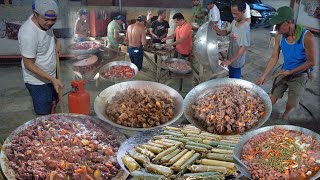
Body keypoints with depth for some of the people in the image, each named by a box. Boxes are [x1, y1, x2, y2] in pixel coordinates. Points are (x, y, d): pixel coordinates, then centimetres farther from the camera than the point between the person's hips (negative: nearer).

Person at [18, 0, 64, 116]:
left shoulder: (45, 22, -10)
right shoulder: (28, 33, -32)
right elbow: (29, 64, -25)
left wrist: (55, 42, -2)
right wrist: (53, 79, -28)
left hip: (50, 75, 8)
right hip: (37, 81, -8)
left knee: (53, 104, 24)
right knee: (44, 115, 3)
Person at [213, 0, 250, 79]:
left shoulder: (245, 27, -27)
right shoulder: (234, 22, -3)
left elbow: (244, 47, -28)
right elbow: (226, 32, 9)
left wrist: (230, 60, -31)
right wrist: (217, 30, -15)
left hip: (236, 61, -7)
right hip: (230, 57, 7)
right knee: (231, 79, 23)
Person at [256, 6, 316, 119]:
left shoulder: (306, 37, -28)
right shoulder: (280, 37, -14)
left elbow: (311, 62, -19)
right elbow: (274, 57, -6)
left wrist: (290, 72, -18)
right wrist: (263, 76, -11)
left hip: (300, 74, -3)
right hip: (284, 72, 3)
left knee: (291, 104, 1)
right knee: (273, 97, 7)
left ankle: (285, 114, 34)